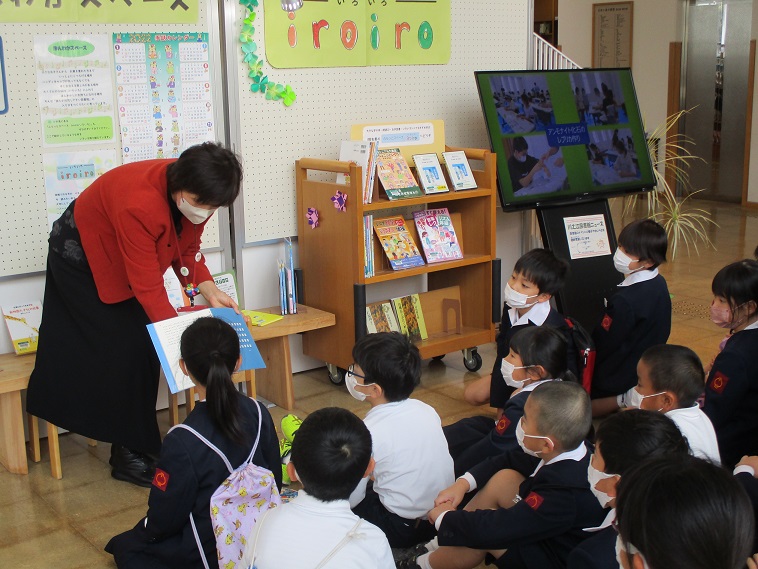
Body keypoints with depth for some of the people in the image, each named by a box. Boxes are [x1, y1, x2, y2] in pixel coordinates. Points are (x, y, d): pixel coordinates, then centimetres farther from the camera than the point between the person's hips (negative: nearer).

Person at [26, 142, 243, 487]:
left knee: (143, 349, 3)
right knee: (120, 353, -11)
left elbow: (188, 249, -5)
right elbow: (149, 289, -39)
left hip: (120, 258, 8)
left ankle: (138, 443, 12)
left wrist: (209, 292, -20)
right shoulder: (139, 204, -41)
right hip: (82, 259, -7)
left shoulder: (196, 196, -19)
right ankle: (127, 453, -1)